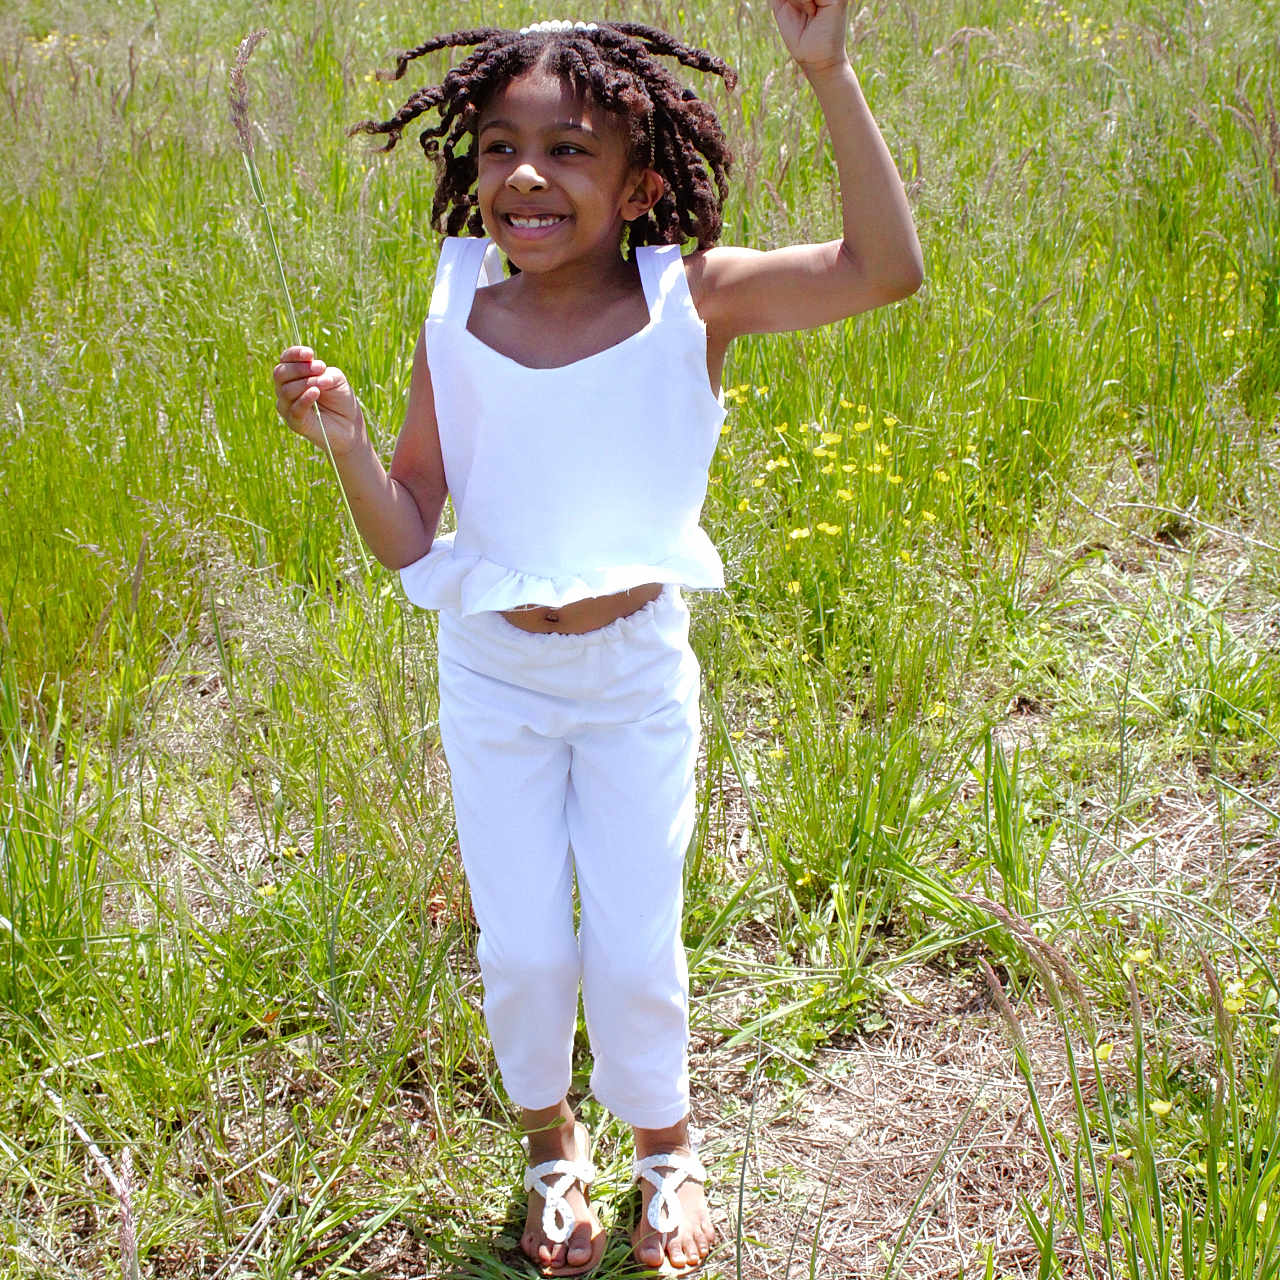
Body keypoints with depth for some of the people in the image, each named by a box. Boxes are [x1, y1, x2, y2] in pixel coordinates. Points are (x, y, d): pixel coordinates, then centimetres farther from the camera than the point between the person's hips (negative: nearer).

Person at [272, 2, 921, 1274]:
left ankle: (664, 1146, 37)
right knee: (522, 952, 9)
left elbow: (887, 269, -27)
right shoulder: (457, 319, -11)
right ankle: (551, 1145, 40)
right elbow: (408, 543, -8)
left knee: (635, 952, 6)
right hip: (494, 677, 1)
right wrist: (344, 442, -27)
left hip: (639, 669, -1)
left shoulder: (691, 298, -15)